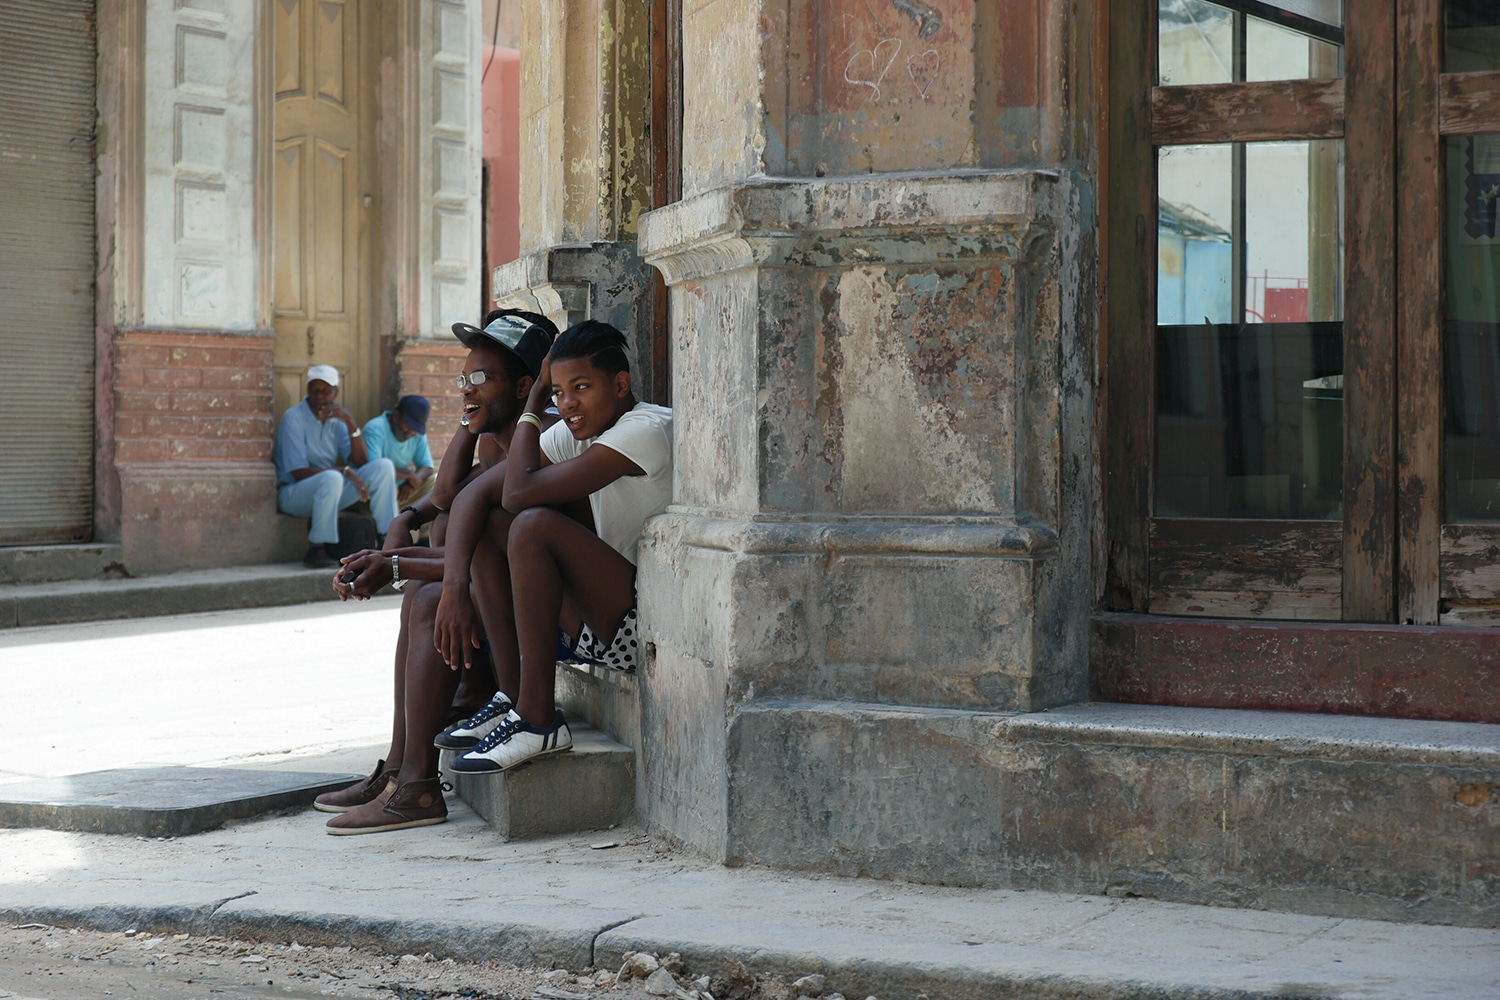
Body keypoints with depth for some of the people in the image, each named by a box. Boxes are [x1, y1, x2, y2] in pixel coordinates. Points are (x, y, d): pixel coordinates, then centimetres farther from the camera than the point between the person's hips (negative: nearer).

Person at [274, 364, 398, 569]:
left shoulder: (336, 420, 7)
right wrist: (345, 471, -27)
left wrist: (351, 423, -12)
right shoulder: (293, 418, -12)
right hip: (293, 494, -7)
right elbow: (299, 472, -19)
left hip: (328, 491, 7)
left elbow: (360, 462, 0)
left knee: (383, 466, -9)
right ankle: (317, 550, -30)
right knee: (331, 478, -39)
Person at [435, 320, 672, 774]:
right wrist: (455, 585, -15)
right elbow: (473, 494, 0)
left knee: (535, 524, -24)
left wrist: (532, 408, -7)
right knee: (490, 523, -1)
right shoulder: (573, 433, 7)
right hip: (599, 629, 9)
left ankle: (538, 721, -19)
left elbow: (519, 492, -22)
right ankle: (512, 698, -3)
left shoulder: (646, 430, -18)